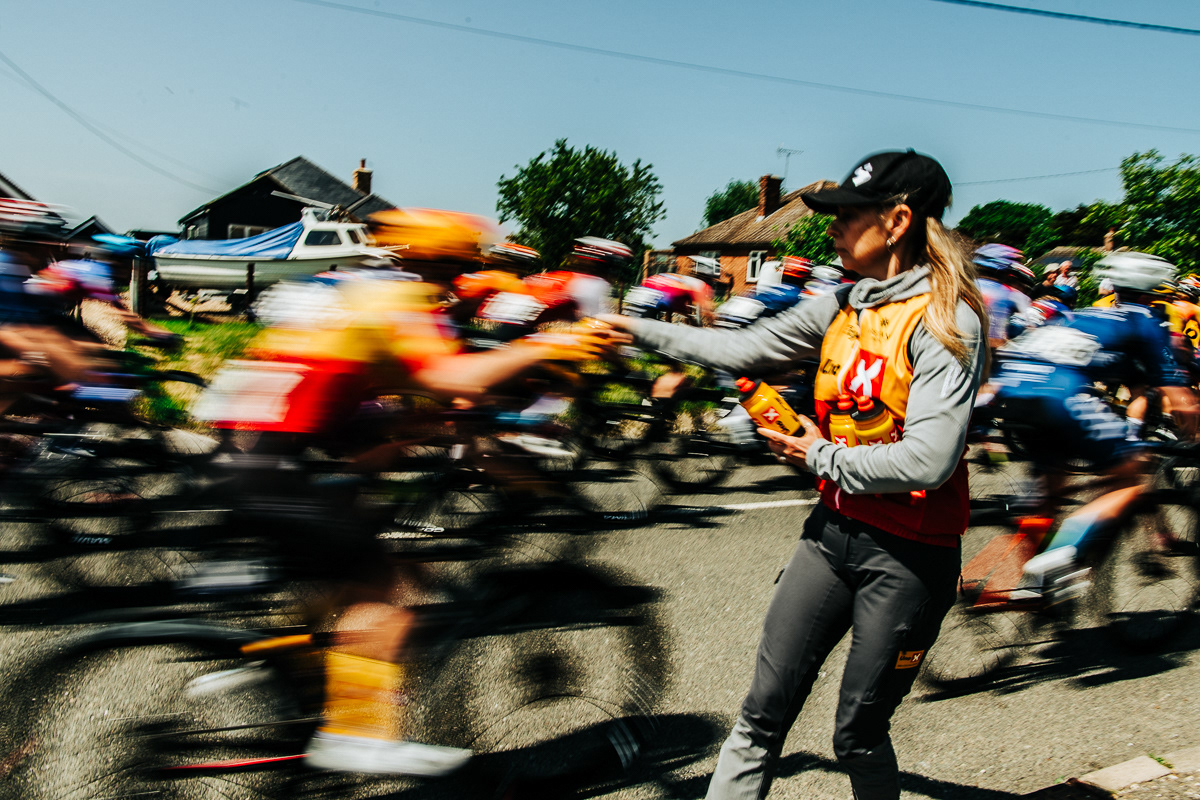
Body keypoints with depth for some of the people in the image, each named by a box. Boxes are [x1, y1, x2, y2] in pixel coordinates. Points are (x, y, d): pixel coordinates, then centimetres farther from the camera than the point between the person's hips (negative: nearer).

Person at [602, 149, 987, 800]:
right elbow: (743, 350, 11)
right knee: (764, 712, 9)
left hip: (908, 556, -6)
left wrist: (823, 458, -11)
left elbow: (928, 460, -26)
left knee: (858, 734, 10)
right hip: (833, 530, 6)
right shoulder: (843, 305, 5)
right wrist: (638, 329, 12)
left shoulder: (945, 320, -16)